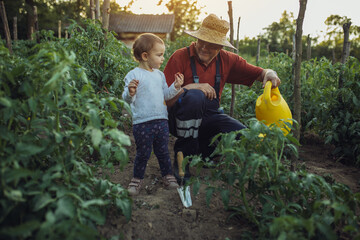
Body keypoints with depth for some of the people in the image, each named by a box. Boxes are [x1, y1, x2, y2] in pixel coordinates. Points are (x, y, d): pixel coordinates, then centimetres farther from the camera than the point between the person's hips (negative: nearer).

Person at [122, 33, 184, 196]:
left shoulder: (160, 74, 12)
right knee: (143, 153, 6)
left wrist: (175, 87, 2)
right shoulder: (134, 75, -8)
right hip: (142, 123, -5)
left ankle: (168, 175, 31)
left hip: (161, 120, 5)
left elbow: (166, 95, 18)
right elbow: (127, 98, -12)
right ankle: (137, 178, 25)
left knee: (163, 151, 15)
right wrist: (130, 93, -33)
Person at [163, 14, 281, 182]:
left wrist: (269, 73, -17)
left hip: (208, 117, 4)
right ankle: (182, 154, -17)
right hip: (180, 119, -4)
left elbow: (258, 73, 7)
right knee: (195, 97, -37)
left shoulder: (226, 60, 2)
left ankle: (202, 150, 10)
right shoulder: (180, 57, -11)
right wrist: (190, 87, -30)